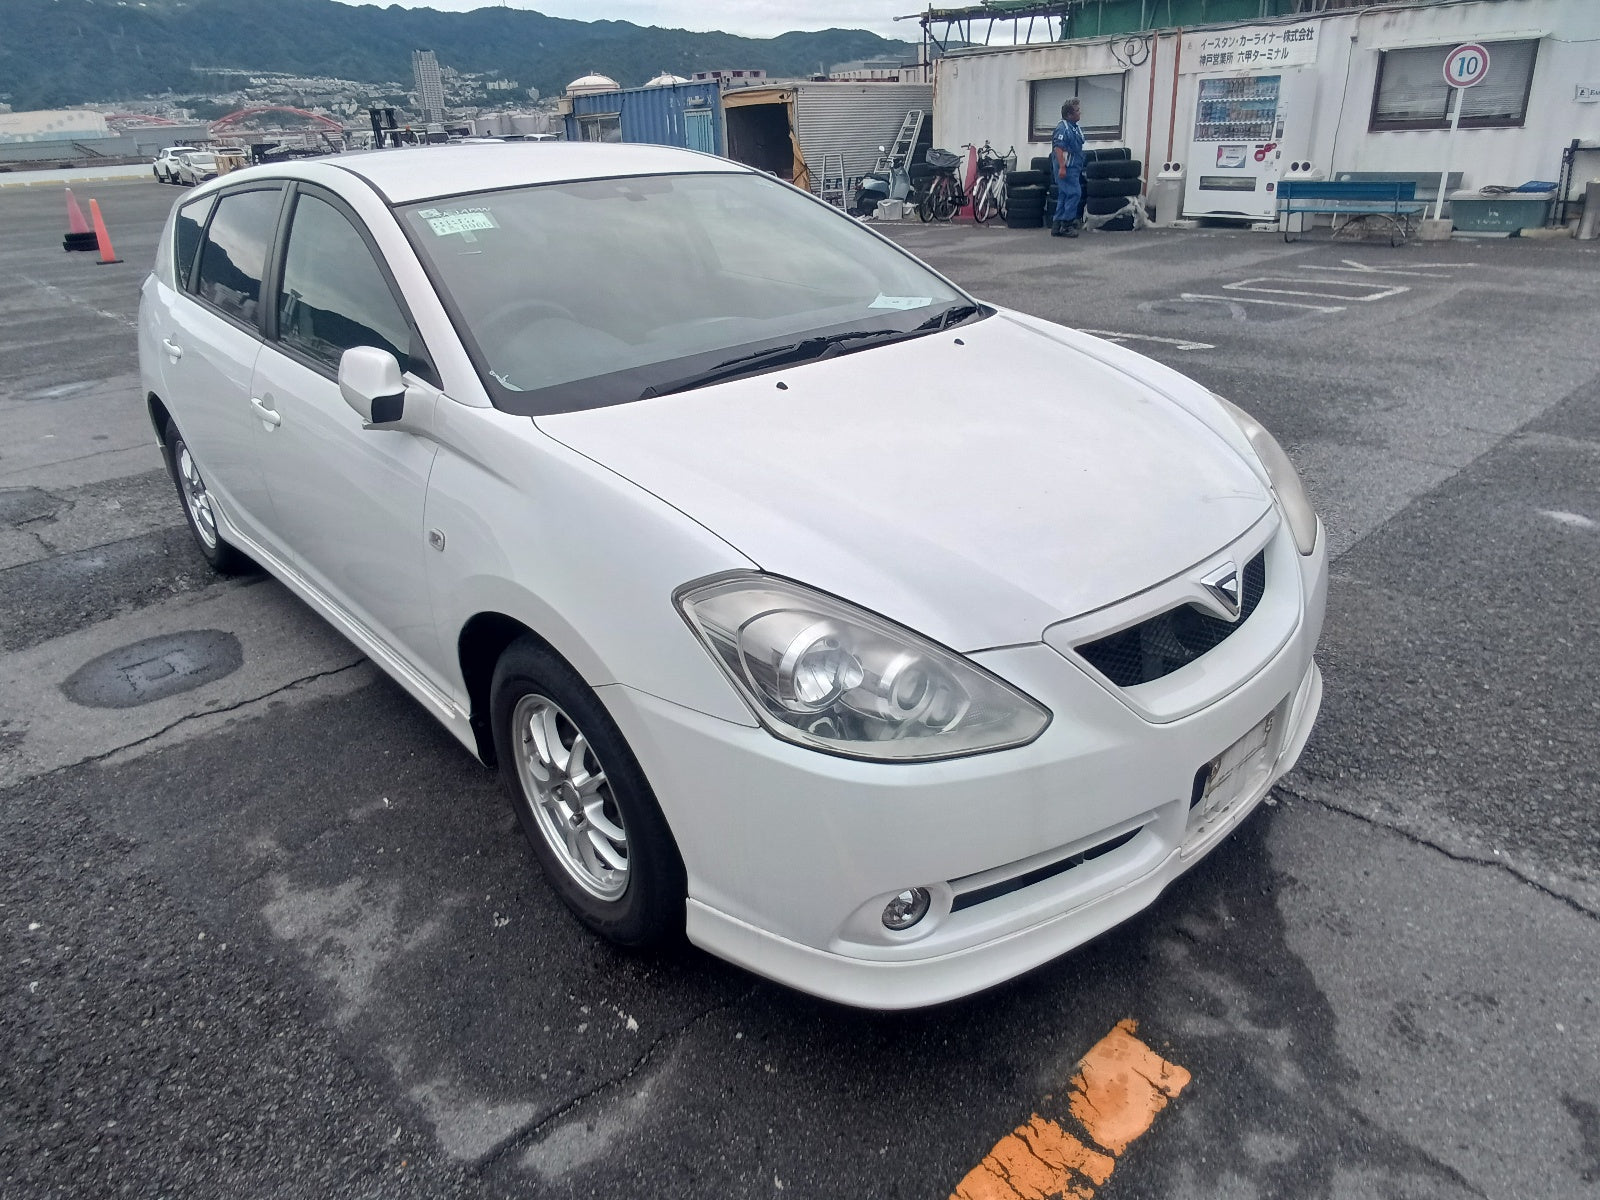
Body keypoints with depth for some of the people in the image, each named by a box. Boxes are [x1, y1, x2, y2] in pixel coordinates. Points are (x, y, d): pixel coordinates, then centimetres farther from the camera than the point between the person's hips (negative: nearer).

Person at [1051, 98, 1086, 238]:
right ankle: (1066, 225, -7)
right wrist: (1062, 167, -28)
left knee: (1064, 196, 10)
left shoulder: (1075, 127, 16)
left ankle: (1057, 227, 13)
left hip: (1074, 168, 10)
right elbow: (1058, 148, -22)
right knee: (1074, 193, -12)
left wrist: (1080, 167, 25)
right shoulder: (1063, 128, -15)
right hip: (1066, 169, -10)